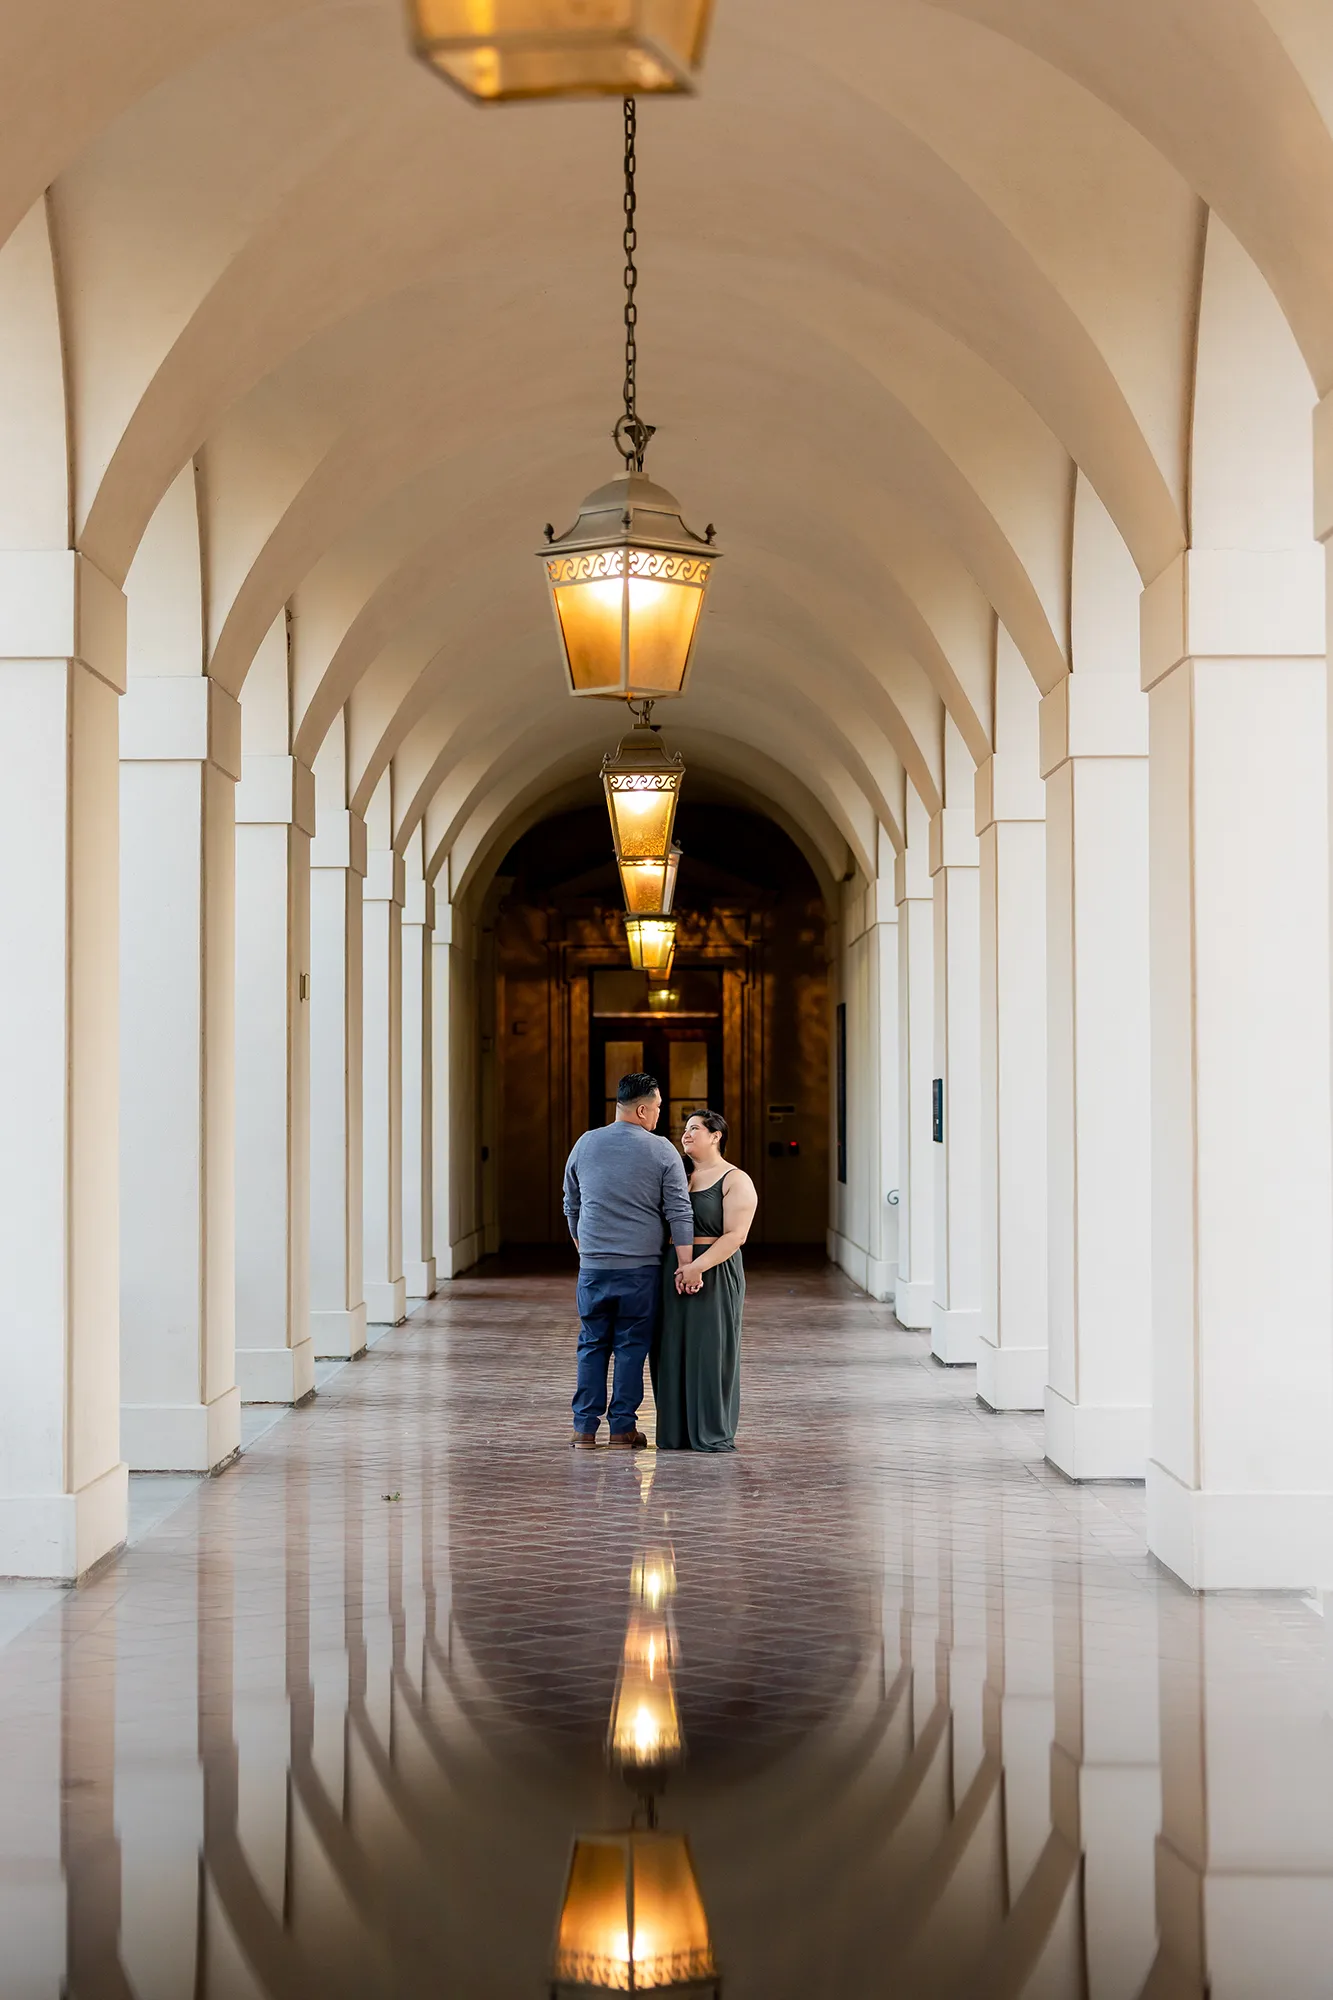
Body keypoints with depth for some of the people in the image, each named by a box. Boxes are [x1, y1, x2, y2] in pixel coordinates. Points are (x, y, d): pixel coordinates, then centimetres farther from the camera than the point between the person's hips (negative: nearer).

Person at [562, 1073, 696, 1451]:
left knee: (592, 1345, 9)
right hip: (641, 1266, -3)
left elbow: (571, 1206, 15)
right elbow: (680, 1214, -7)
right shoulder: (662, 1151, -5)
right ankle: (622, 1430, 6)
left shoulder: (585, 1144, 6)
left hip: (593, 1264, 3)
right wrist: (685, 1267, -5)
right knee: (631, 1347, 4)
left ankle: (585, 1428, 8)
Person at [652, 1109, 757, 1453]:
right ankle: (676, 1433, 11)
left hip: (714, 1275, -6)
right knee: (674, 1353, 5)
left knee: (710, 1353, -4)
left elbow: (735, 1235, -14)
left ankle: (715, 1434, 3)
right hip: (671, 1276, 6)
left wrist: (698, 1266, -24)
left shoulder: (736, 1182, -5)